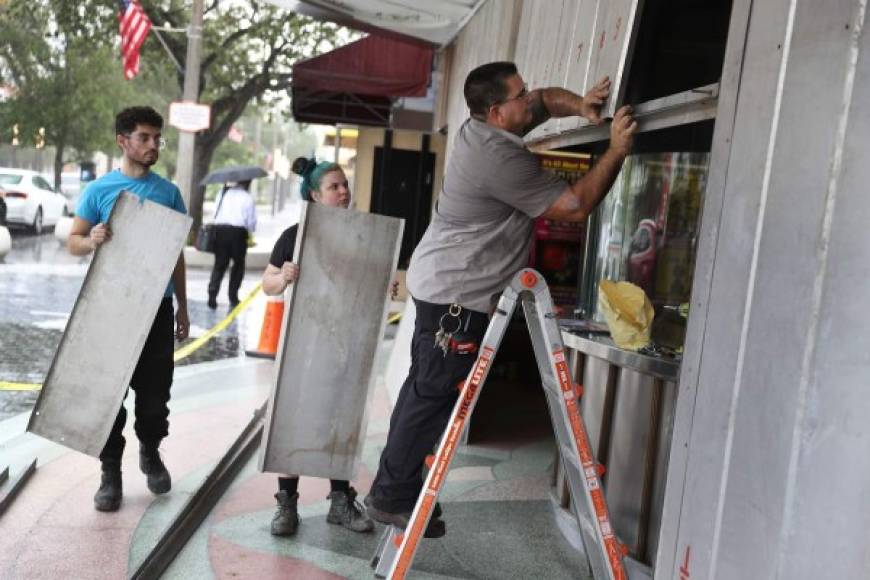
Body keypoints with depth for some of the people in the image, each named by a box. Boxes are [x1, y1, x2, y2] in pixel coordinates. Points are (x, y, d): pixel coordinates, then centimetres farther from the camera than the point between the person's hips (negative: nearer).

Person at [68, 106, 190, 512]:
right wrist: (92, 241, -23)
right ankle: (111, 473, 14)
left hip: (157, 307, 2)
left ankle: (150, 453, 33)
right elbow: (73, 242, 1)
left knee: (155, 391, 10)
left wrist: (182, 307, 11)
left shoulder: (168, 192, 5)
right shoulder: (99, 190, -1)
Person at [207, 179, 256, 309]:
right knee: (238, 265, 13)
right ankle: (233, 298, 13)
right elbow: (252, 221, -2)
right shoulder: (248, 198, -1)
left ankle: (212, 295, -7)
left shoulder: (224, 194, 11)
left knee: (219, 264, 7)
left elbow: (215, 214, 9)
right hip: (238, 232, -3)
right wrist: (249, 233, 15)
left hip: (220, 230, 3)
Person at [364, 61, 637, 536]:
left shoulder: (479, 126, 5)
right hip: (458, 295, -10)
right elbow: (575, 207, -18)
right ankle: (392, 497, 8)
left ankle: (390, 489, 28)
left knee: (424, 387, 16)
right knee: (434, 396, -2)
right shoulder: (501, 159, -24)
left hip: (438, 283, 10)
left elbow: (545, 100, 22)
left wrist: (580, 105, 3)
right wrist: (616, 149, -13)